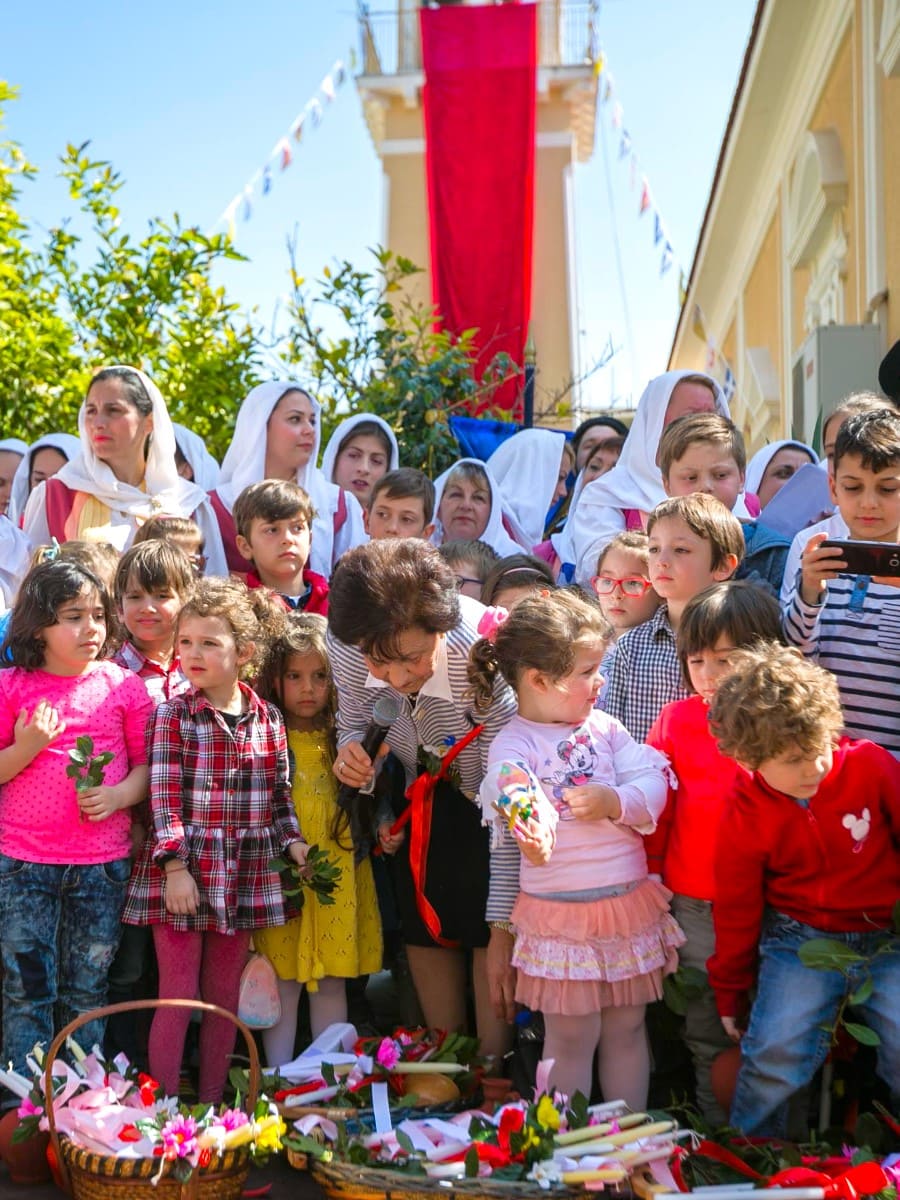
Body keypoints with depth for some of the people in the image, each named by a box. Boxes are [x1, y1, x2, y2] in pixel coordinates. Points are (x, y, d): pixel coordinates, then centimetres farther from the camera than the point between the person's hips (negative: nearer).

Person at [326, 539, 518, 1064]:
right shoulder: (347, 645, -28)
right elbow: (354, 720, -2)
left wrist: (504, 928, -30)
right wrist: (352, 749, -28)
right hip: (422, 790, 4)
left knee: (489, 926, -14)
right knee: (425, 926, 3)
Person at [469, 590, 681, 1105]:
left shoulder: (604, 726, 5)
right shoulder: (513, 743, -10)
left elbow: (654, 784, -2)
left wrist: (615, 801, -22)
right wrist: (531, 830, -51)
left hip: (630, 902, 5)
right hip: (561, 913, -5)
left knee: (628, 1028, 15)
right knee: (571, 1037, 5)